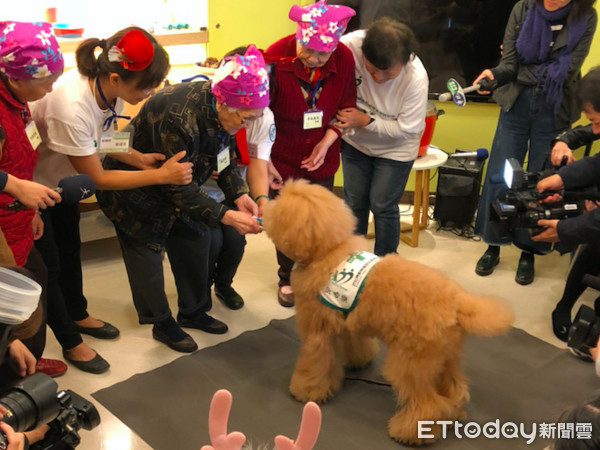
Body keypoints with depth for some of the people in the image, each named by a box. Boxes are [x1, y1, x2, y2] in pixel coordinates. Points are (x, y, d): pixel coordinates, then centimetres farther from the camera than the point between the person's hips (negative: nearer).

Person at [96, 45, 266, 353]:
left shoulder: (222, 110, -15)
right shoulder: (179, 119, -39)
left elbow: (225, 158, 0)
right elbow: (178, 188, -32)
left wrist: (240, 195, -16)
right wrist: (226, 216, -34)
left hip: (176, 188, 8)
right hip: (136, 194, -8)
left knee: (195, 247, 10)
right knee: (148, 258, 2)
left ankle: (193, 312, 29)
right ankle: (162, 324, 22)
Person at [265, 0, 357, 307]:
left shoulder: (344, 59, -15)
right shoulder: (275, 59, -23)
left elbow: (346, 106, -1)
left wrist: (326, 143, -15)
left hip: (321, 156, 2)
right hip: (282, 157, -2)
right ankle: (287, 278, 32)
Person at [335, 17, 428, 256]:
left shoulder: (416, 78, -32)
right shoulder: (350, 45, -30)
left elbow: (406, 128, -21)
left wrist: (366, 121, -29)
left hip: (394, 148, -3)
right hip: (355, 140, 3)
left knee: (382, 207, 2)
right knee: (354, 203, 12)